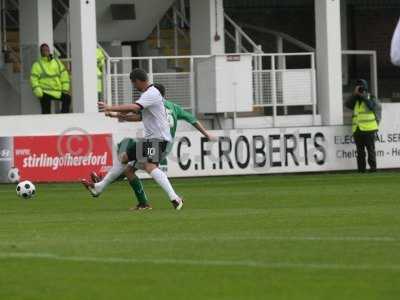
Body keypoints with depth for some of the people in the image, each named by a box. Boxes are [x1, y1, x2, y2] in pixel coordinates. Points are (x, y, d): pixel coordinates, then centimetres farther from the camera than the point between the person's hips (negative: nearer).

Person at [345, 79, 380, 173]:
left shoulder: (371, 98, 8)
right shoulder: (355, 100, 19)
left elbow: (372, 106, -14)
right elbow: (348, 104, -1)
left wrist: (363, 96, -8)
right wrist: (355, 94, -5)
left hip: (369, 130, -4)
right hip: (357, 130, 4)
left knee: (371, 150, -7)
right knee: (360, 151, 4)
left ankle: (373, 167, -5)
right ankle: (361, 169, 6)